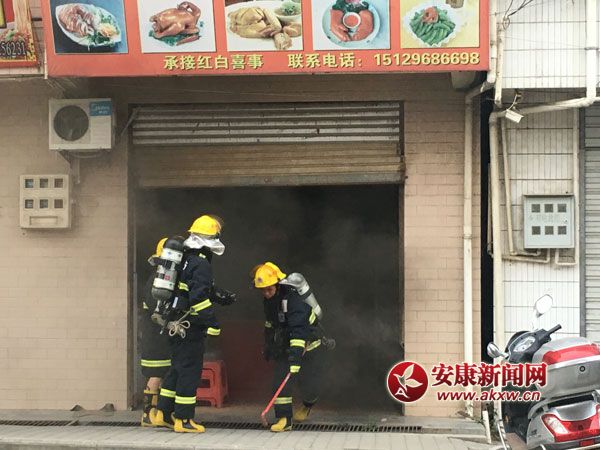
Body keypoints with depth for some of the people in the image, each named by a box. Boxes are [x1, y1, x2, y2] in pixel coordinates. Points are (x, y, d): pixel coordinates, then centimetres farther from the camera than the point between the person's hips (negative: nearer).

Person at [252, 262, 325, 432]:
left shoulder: (292, 299, -31)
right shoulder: (268, 300, -4)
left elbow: (299, 329, -41)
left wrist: (296, 354, -50)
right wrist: (268, 345, 22)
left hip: (308, 345, -7)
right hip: (285, 346, 7)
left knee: (308, 385, -5)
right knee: (280, 381, -9)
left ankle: (307, 405, 30)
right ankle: (284, 420, -4)